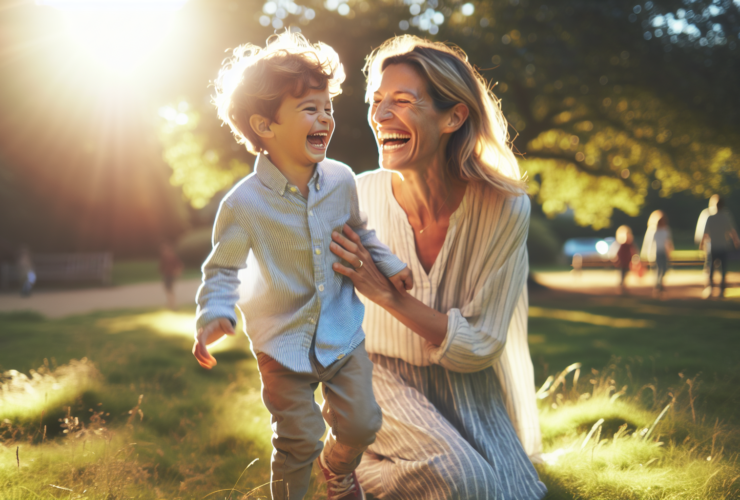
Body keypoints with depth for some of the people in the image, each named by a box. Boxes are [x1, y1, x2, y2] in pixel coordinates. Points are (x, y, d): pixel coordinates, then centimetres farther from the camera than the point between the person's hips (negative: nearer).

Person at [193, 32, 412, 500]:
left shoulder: (341, 180, -7)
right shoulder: (244, 203, -20)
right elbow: (223, 268, -9)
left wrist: (389, 264, 4)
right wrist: (214, 315, -24)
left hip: (343, 332, 4)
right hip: (283, 343, -3)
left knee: (361, 423, 9)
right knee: (298, 441, 2)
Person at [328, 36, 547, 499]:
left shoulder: (504, 208, -17)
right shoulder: (360, 196, -14)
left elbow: (480, 346, -16)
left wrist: (387, 294, -27)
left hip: (465, 388, 2)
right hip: (383, 378, -2)